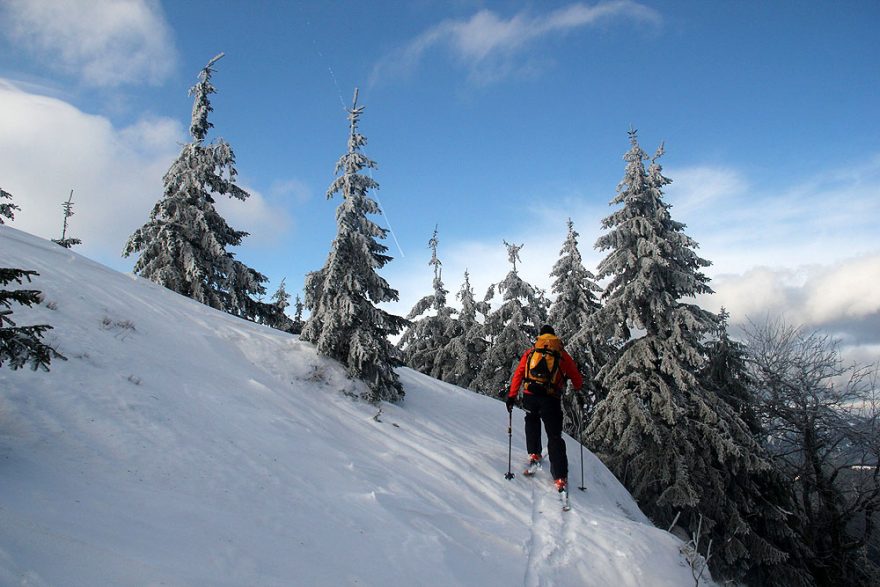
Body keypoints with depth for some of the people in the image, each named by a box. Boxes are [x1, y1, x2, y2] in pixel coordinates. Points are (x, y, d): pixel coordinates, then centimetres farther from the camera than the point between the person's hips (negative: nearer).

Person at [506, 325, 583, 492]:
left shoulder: (530, 352, 15)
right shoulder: (562, 354, 12)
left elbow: (518, 374, 7)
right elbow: (576, 377, 17)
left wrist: (512, 396, 8)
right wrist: (578, 390, 37)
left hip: (529, 396, 1)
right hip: (551, 399, -1)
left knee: (532, 422, 31)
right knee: (555, 437, 4)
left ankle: (534, 454, 20)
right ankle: (560, 477, -1)